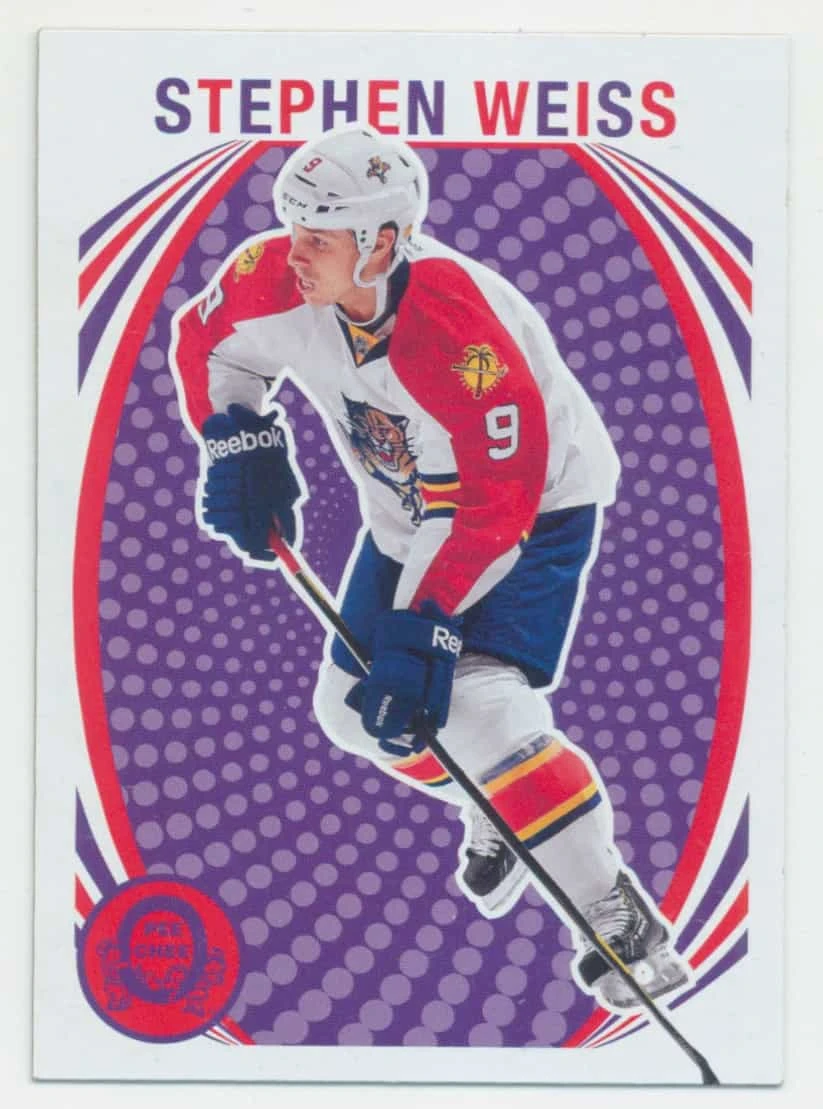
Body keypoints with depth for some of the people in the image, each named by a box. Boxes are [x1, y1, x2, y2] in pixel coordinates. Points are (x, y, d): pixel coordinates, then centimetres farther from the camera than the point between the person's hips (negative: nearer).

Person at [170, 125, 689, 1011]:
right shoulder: (278, 281, -18)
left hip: (539, 507, -7)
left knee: (477, 708, -25)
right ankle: (502, 817, 36)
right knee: (353, 710, 11)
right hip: (410, 519, 8)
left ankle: (619, 918, -10)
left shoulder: (458, 334, -37)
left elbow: (496, 501, -32)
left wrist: (422, 622, -32)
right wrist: (236, 442, -6)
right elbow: (203, 340, 5)